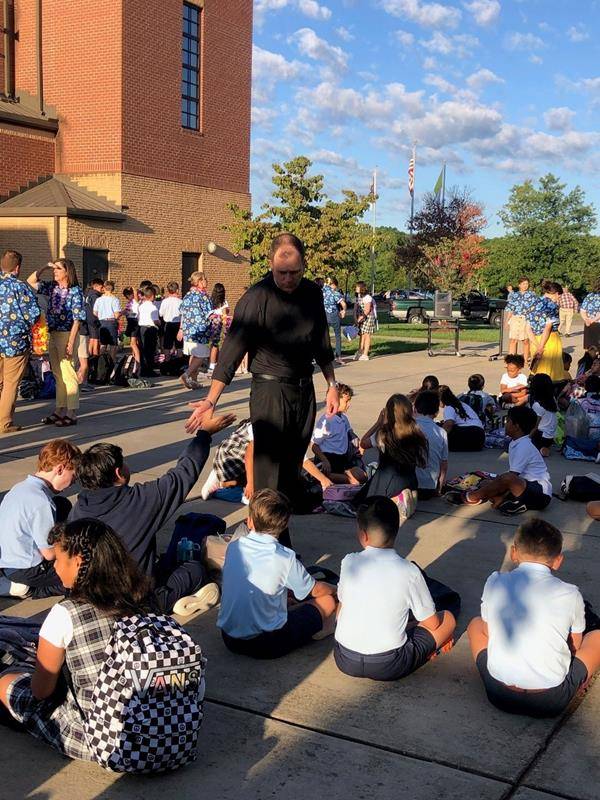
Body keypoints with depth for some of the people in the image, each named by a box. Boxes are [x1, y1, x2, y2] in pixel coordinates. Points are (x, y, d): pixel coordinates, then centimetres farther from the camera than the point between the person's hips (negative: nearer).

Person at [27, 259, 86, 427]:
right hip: (52, 335, 7)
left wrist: (71, 342, -18)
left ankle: (71, 414, 3)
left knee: (68, 375, -3)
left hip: (67, 335, -7)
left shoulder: (75, 291, -10)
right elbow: (31, 281, 17)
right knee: (58, 376, 12)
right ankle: (60, 411, 20)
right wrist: (45, 268, 3)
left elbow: (77, 319, -13)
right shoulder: (52, 287, 8)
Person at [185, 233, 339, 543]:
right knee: (269, 474, -8)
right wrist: (211, 400, -22)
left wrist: (332, 384, 16)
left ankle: (283, 539, 20)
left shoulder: (312, 293, 2)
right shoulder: (256, 298, -16)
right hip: (270, 391, -6)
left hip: (304, 390, 6)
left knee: (292, 471, 10)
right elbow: (232, 351, -17)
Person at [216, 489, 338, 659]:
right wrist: (335, 590, 24)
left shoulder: (233, 547, -3)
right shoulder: (285, 558, -16)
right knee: (327, 601, 10)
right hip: (267, 646, -5)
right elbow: (315, 590, 2)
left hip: (229, 640, 5)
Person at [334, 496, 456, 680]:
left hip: (345, 662, 2)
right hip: (389, 668, -1)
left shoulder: (349, 562, -7)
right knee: (447, 618, 13)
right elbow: (432, 623, -3)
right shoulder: (409, 571, -13)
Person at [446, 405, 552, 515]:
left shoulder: (524, 446, -16)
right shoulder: (514, 444, 13)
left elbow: (511, 477, -18)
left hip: (540, 493, -10)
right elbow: (513, 475, 18)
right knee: (487, 484, 5)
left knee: (507, 479, -34)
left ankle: (470, 498, -17)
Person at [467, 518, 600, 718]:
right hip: (552, 702, -1)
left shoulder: (494, 582, 1)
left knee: (476, 624, 27)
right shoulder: (570, 595, -2)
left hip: (499, 696, 1)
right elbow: (575, 647, 12)